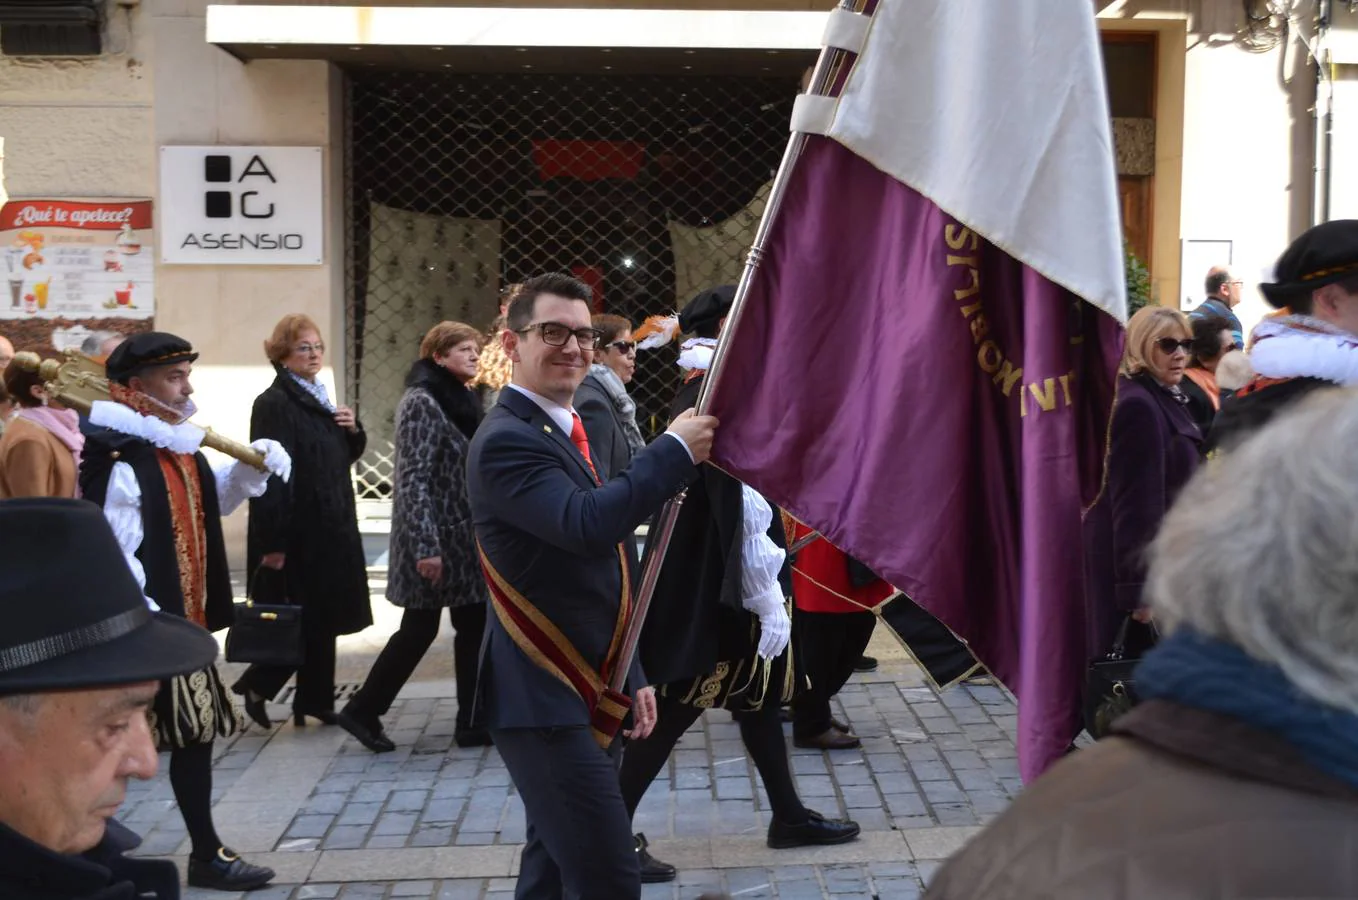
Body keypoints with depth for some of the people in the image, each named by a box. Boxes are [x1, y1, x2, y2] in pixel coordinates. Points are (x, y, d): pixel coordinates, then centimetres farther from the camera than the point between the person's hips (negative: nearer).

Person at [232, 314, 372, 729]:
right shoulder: (274, 404, -13)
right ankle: (257, 686, 12)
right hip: (299, 530, -9)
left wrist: (353, 430, 1)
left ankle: (314, 702, 19)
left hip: (330, 526, 9)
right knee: (308, 620, -3)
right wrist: (273, 542, -24)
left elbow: (347, 456, 23)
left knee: (320, 619, 12)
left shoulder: (319, 399, 15)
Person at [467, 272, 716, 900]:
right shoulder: (507, 441, -15)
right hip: (546, 704, -10)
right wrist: (676, 449, -21)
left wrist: (631, 678, 20)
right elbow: (589, 523, -32)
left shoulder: (566, 430, 16)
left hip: (585, 696, 10)